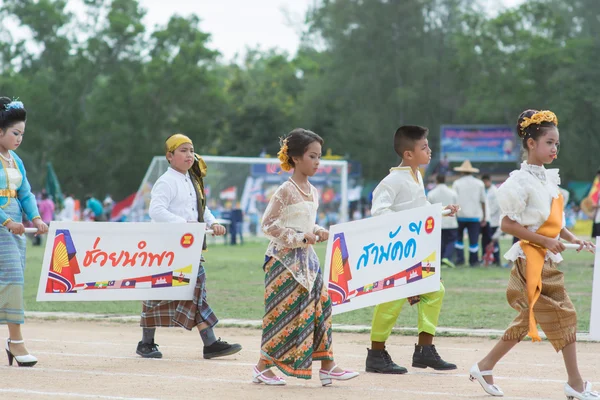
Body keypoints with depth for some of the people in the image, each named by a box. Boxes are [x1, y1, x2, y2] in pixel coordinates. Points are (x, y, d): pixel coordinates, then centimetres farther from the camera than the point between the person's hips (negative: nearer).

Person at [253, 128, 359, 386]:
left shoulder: (312, 191, 11)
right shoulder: (285, 191, -13)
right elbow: (268, 225, -15)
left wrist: (317, 232, 2)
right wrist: (299, 237, -20)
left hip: (307, 258, 8)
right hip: (285, 259, -8)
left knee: (321, 306, 4)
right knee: (284, 312, -4)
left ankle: (327, 366, 8)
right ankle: (263, 368, 7)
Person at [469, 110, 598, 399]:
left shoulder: (548, 178, 11)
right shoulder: (521, 180, -15)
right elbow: (507, 224, -18)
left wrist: (572, 238, 6)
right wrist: (545, 241, -21)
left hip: (548, 261, 9)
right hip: (532, 259, -9)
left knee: (527, 321, 13)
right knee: (562, 315, -7)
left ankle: (484, 367, 23)